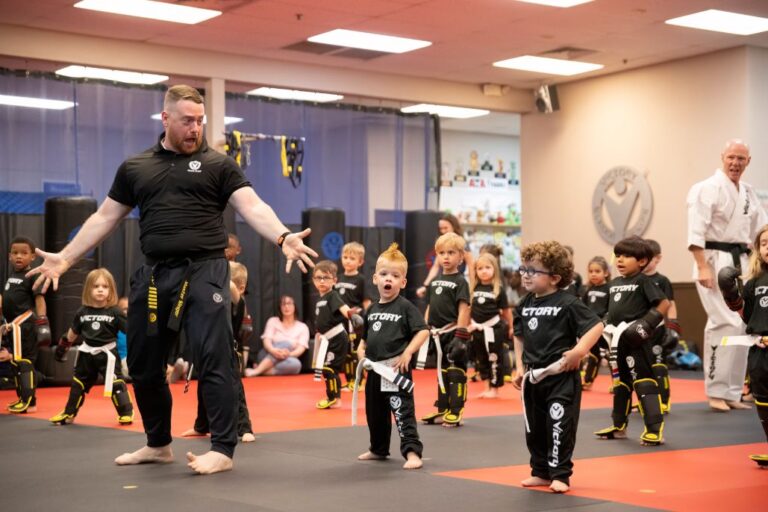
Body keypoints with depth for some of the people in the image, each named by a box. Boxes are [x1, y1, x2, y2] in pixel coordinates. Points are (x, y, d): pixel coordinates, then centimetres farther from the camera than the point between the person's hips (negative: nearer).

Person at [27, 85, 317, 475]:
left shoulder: (218, 165, 4)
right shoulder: (135, 168, 13)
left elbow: (252, 206, -7)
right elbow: (105, 217, 17)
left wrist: (283, 237, -25)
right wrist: (65, 258, 12)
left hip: (204, 271, -4)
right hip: (153, 274, 4)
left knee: (213, 359, -8)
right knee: (142, 363, 12)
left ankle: (222, 449, 1)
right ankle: (158, 443, 29)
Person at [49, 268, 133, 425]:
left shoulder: (115, 312, -10)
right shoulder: (82, 312, 0)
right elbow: (73, 332, 14)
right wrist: (62, 346, 22)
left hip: (108, 354, -4)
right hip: (87, 354, 4)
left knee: (116, 383, -7)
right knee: (78, 383, 14)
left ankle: (126, 413, 3)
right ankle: (68, 414, 26)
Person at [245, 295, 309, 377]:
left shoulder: (303, 327, 10)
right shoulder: (273, 321, 11)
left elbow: (301, 348, -5)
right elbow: (267, 341, -4)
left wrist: (289, 354, -29)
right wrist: (273, 350, -29)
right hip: (267, 355, 0)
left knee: (296, 364, -36)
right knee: (286, 344, -32)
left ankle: (263, 371, -40)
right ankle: (257, 371, -40)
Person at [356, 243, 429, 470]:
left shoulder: (405, 307, -8)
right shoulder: (372, 309, 12)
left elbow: (423, 331, -14)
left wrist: (408, 352, -21)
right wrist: (361, 351, 5)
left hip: (397, 368, -7)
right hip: (375, 369, 7)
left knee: (403, 411, -12)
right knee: (375, 412, 19)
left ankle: (412, 452, -11)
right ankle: (378, 449, 36)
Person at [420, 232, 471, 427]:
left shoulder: (460, 281, -8)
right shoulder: (435, 281, 13)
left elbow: (463, 310, -14)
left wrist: (460, 337, -20)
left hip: (452, 334, -7)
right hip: (438, 335, 7)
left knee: (456, 373, -1)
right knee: (442, 371, 15)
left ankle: (455, 412, 4)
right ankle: (442, 410, 23)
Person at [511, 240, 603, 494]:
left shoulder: (567, 303, -12)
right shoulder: (525, 305, 8)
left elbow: (596, 326, -14)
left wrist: (579, 351, -24)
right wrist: (520, 368, 14)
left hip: (561, 376, -7)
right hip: (533, 376, 7)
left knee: (560, 425, -5)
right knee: (534, 427, 13)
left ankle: (560, 475, 5)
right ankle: (541, 472, 27)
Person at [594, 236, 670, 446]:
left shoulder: (643, 281, -8)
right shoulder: (613, 283, 14)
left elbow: (664, 304, -12)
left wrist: (648, 323, -19)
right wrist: (607, 331, 17)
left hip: (636, 340, -8)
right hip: (617, 340, 8)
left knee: (643, 382, -10)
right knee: (620, 382, 17)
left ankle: (655, 429, -9)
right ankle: (619, 426, 28)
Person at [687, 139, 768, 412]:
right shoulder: (707, 189, -10)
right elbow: (696, 232, -16)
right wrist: (702, 267, -22)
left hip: (740, 263, 8)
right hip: (714, 261, -8)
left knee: (742, 326, 9)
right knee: (726, 323, -16)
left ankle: (732, 392, 19)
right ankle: (716, 392, -6)